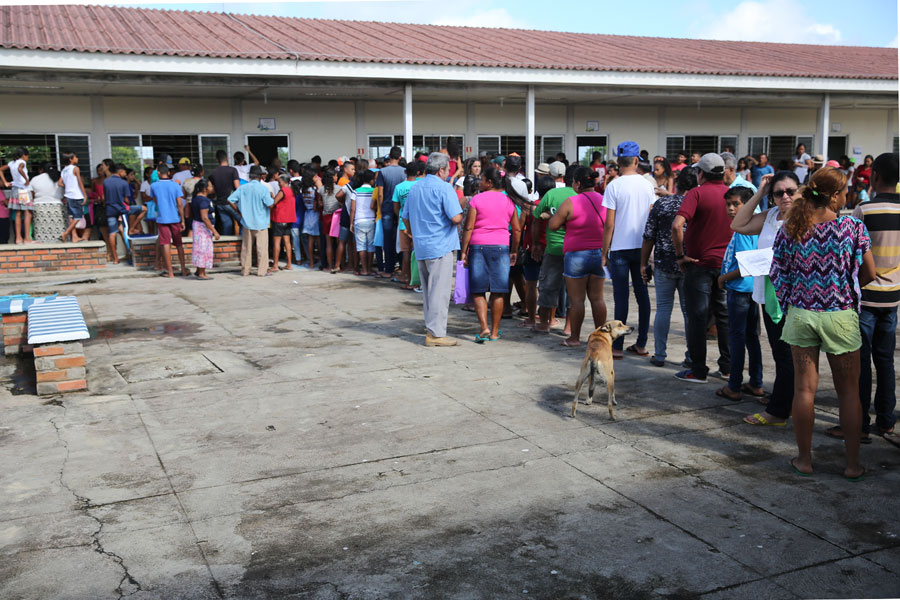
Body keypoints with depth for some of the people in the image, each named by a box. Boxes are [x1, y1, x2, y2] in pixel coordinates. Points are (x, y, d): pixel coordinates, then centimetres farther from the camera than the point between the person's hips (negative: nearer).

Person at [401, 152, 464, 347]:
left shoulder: (415, 188, 13)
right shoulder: (444, 188, -11)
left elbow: (405, 217, 19)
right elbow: (456, 218, -19)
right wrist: (461, 214, 3)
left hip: (421, 248, 8)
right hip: (441, 246, -8)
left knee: (428, 290, 15)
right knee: (440, 291, -5)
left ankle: (431, 329, 22)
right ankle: (436, 334, -7)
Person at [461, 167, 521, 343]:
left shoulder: (477, 199, -2)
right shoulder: (508, 201, 7)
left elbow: (468, 227, -6)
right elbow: (517, 229, 8)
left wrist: (464, 251, -2)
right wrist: (514, 251, 16)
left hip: (478, 246, -2)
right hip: (501, 247, 2)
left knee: (478, 290, 6)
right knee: (498, 292, 6)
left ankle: (484, 327, -9)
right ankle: (494, 332, 11)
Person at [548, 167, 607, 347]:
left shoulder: (571, 202, -11)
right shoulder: (604, 201, 6)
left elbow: (552, 225, -5)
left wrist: (563, 216, 11)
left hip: (577, 255, -5)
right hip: (599, 254, 5)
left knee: (577, 299, 1)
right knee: (597, 298, 9)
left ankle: (574, 338, 6)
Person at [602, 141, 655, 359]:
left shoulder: (614, 186, -9)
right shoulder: (647, 185, 4)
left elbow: (609, 224, -10)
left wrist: (604, 252, -2)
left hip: (620, 248, -4)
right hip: (642, 247, 4)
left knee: (621, 297, -2)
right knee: (642, 295, 10)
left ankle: (617, 347, 0)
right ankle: (641, 344, 15)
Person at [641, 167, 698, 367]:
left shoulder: (661, 204, -4)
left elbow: (649, 238, -2)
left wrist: (643, 264, 6)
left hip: (664, 264, 0)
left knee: (663, 308, 8)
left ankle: (659, 355, 9)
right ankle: (691, 356, 12)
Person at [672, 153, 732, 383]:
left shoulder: (697, 193, -13)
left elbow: (677, 225, -26)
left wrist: (680, 255, -15)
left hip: (700, 263, -5)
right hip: (726, 263, 5)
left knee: (698, 317, 0)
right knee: (724, 314, 15)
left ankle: (698, 371, 4)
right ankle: (727, 366, 21)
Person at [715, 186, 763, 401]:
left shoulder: (742, 230, -18)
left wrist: (724, 278, -11)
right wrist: (727, 277, 14)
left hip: (740, 289, -9)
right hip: (751, 289, 9)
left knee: (737, 336, -2)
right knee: (751, 335, 15)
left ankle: (734, 387, 6)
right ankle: (756, 384, 24)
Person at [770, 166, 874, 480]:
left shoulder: (791, 228, -3)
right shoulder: (853, 227, -9)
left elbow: (776, 273, 1)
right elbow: (869, 273, -4)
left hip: (800, 313, 2)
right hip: (840, 315, -2)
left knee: (804, 388, 10)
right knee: (849, 391, 11)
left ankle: (804, 458, 19)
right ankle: (853, 463, 19)